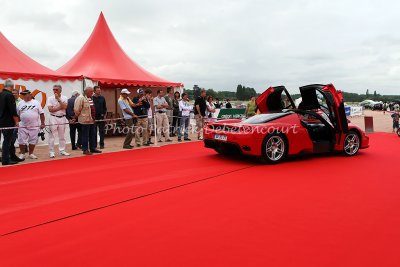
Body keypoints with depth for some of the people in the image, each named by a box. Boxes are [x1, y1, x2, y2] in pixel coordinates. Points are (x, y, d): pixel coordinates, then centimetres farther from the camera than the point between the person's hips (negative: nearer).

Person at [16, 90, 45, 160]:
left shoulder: (36, 103, 1)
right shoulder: (20, 103, 6)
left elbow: (41, 114, 0)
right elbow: (16, 114, 8)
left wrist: (42, 123, -3)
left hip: (34, 126, -1)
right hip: (23, 126, 1)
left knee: (33, 141, 5)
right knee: (21, 141, 1)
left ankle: (31, 154, 18)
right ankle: (22, 154, 14)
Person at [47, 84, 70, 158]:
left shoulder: (64, 98, 4)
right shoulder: (50, 98, 0)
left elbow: (64, 107, -13)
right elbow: (50, 109, -10)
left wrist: (58, 99, -14)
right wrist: (60, 108, -10)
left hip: (62, 118, 2)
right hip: (53, 118, -2)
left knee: (62, 136, 9)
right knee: (52, 136, -2)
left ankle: (62, 151, 18)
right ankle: (51, 152, 4)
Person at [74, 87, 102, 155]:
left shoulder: (90, 98, 14)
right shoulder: (81, 98, -14)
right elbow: (77, 110, -17)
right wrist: (80, 116, -5)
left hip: (92, 120, 9)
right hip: (85, 120, -9)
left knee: (93, 135, 13)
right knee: (85, 135, -1)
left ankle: (93, 148, 23)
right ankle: (85, 150, 8)